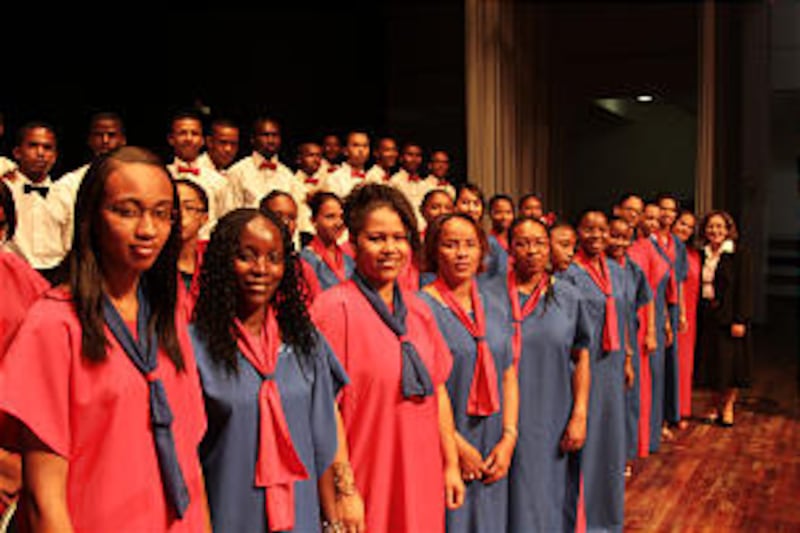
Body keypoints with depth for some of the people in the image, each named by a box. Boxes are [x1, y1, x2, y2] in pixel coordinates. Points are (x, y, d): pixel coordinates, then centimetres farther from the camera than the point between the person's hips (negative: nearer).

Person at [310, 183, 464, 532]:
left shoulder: (418, 310, 8)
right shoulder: (334, 307, -13)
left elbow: (438, 389, 12)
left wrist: (451, 464, 10)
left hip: (421, 477, 6)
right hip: (366, 483, -6)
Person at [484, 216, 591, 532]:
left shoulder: (568, 297, 4)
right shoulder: (489, 294, -2)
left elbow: (581, 359, 5)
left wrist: (579, 416, -3)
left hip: (553, 421, 1)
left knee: (548, 503, 10)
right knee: (511, 503, 5)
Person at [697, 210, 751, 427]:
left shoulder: (739, 254, -6)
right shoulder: (703, 255, 9)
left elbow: (744, 289, -10)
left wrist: (740, 320, -15)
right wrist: (699, 315, 4)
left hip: (729, 317, -4)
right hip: (708, 317, 4)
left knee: (730, 361, 1)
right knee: (711, 362, 8)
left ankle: (728, 406, 16)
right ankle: (715, 406, 19)